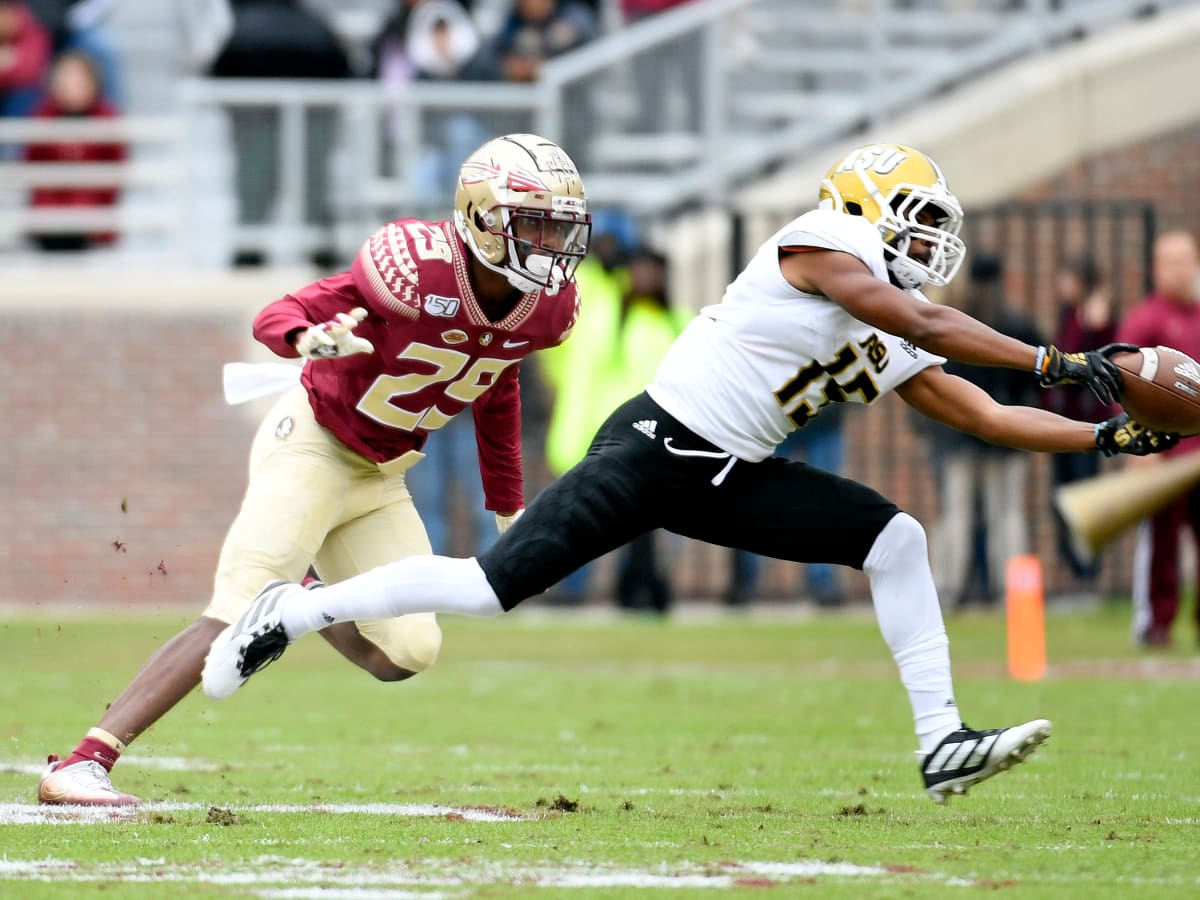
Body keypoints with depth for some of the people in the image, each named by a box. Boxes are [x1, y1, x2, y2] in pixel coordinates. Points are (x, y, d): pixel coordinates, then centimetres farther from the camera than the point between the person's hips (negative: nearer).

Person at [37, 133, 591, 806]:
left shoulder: (545, 307, -6)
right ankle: (81, 765, -20)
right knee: (236, 622, -19)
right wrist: (310, 338, -46)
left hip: (380, 479, 7)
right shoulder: (417, 267, -27)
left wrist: (509, 505, 20)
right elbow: (276, 317, -23)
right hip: (312, 443, -7)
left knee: (407, 651, -1)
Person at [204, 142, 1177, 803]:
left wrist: (1108, 436, 9)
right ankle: (298, 611, 6)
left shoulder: (890, 356, 13)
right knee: (487, 588, -11)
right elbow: (927, 323, -18)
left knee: (895, 539, -2)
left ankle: (943, 744, -5)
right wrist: (1054, 361, -17)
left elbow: (983, 415, 15)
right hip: (653, 446, -9)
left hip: (730, 480, 9)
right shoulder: (825, 244, -10)